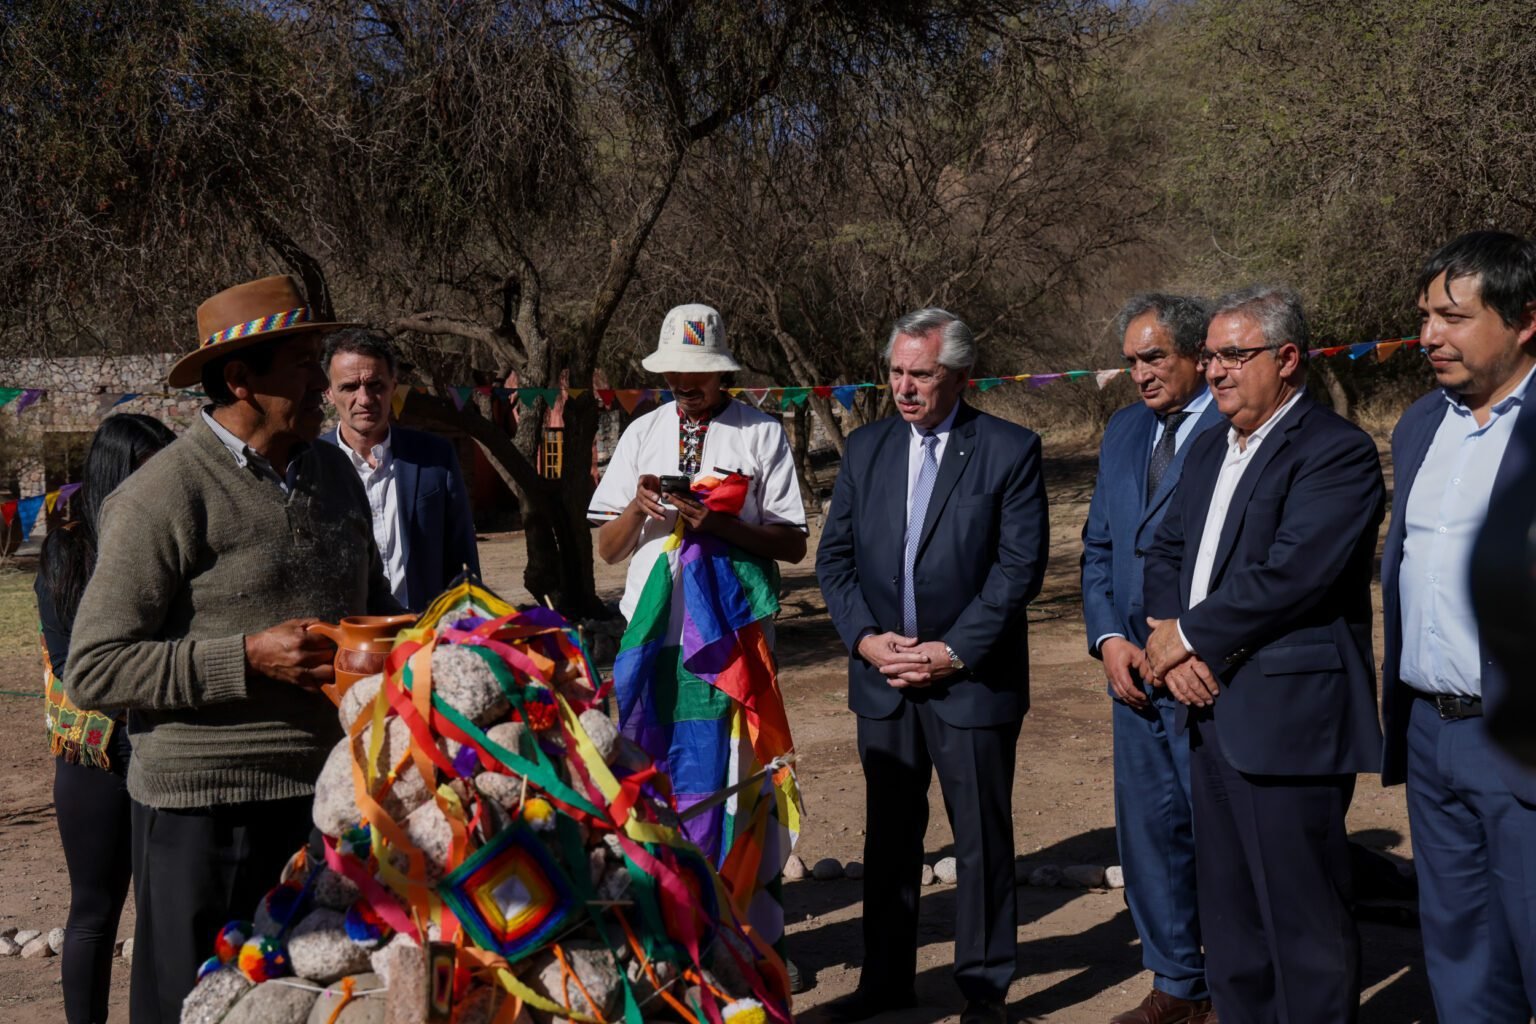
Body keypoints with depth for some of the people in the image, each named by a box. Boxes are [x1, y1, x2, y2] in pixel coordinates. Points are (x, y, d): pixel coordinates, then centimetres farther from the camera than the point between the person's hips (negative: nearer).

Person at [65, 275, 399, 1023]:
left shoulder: (333, 471, 11)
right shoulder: (163, 497, -11)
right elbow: (92, 670, -12)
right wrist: (247, 658, -20)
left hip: (328, 793, 6)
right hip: (208, 811, -6)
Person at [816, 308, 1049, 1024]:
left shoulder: (1010, 451, -5)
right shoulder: (866, 447, 7)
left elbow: (1020, 566, -10)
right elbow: (835, 555, 6)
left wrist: (954, 652, -15)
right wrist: (866, 637, -8)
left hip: (972, 679, -4)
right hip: (882, 675, 4)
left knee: (982, 839, 7)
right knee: (889, 833, 14)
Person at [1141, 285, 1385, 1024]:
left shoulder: (1337, 452, -12)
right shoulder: (1211, 447, 16)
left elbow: (1290, 574, -22)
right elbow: (1167, 550, 14)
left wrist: (1189, 636, -13)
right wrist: (1166, 633, -4)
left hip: (1289, 715, -8)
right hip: (1211, 710, 9)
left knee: (1304, 922, 2)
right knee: (1228, 915, 18)